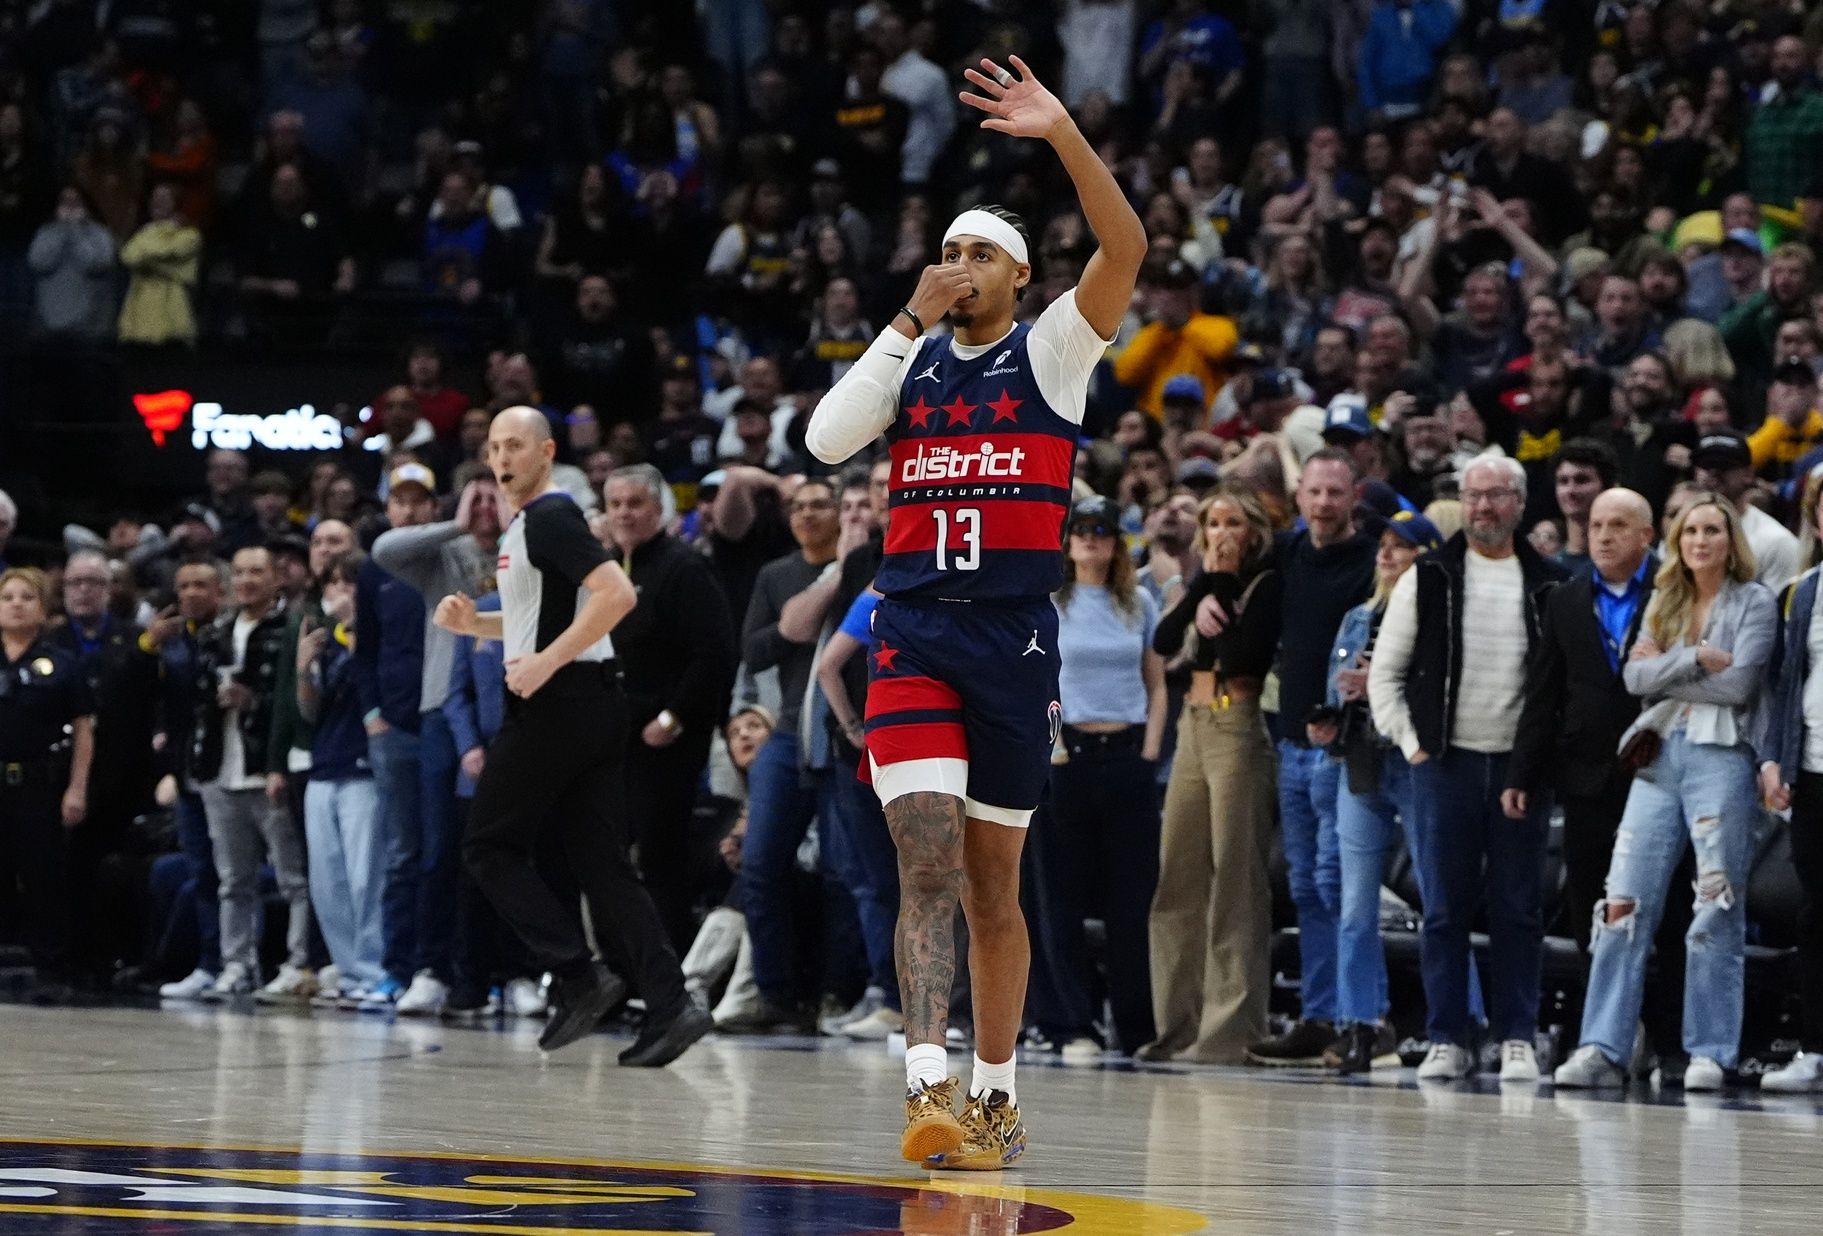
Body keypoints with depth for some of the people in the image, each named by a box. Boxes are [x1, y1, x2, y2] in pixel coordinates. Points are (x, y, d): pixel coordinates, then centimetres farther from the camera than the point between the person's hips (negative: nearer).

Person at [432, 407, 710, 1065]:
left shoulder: (551, 516, -11)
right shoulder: (527, 524, 20)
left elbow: (617, 594, -24)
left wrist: (547, 662, -23)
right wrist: (473, 622, 18)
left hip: (559, 702, -10)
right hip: (593, 707, 10)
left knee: (490, 845, -2)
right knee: (600, 861, 5)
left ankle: (579, 977, -8)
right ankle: (669, 1005, -3)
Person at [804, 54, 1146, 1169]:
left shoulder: (1051, 351, 4)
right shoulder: (911, 358, 11)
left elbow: (1126, 249, -11)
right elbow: (827, 440, -4)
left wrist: (1065, 135, -22)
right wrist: (911, 322, -6)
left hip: (1016, 637, -1)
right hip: (914, 635, 1)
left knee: (994, 881, 9)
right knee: (928, 863, -14)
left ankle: (996, 1091, 21)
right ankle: (931, 1089, -24)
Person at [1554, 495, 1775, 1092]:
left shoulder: (1755, 603, 4)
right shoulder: (1663, 604, 18)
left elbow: (1739, 684, -8)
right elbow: (1635, 675, 4)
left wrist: (1665, 668, -2)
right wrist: (1695, 658, -8)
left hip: (1720, 757, -4)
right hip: (1659, 756, 4)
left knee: (1717, 912, -3)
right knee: (1624, 905, -4)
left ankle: (1710, 1054, 1)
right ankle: (1603, 1049, -5)